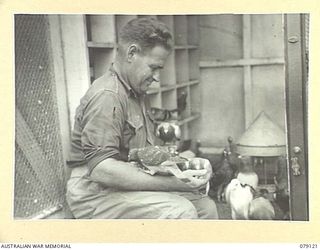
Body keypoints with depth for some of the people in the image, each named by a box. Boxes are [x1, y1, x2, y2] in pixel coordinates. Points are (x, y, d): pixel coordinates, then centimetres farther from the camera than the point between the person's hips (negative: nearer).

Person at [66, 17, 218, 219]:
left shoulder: (138, 94, 17)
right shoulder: (106, 96, -17)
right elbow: (101, 169, -27)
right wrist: (174, 183, -27)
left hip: (132, 185, 9)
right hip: (97, 193, -9)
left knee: (206, 206, 1)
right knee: (180, 212, -26)